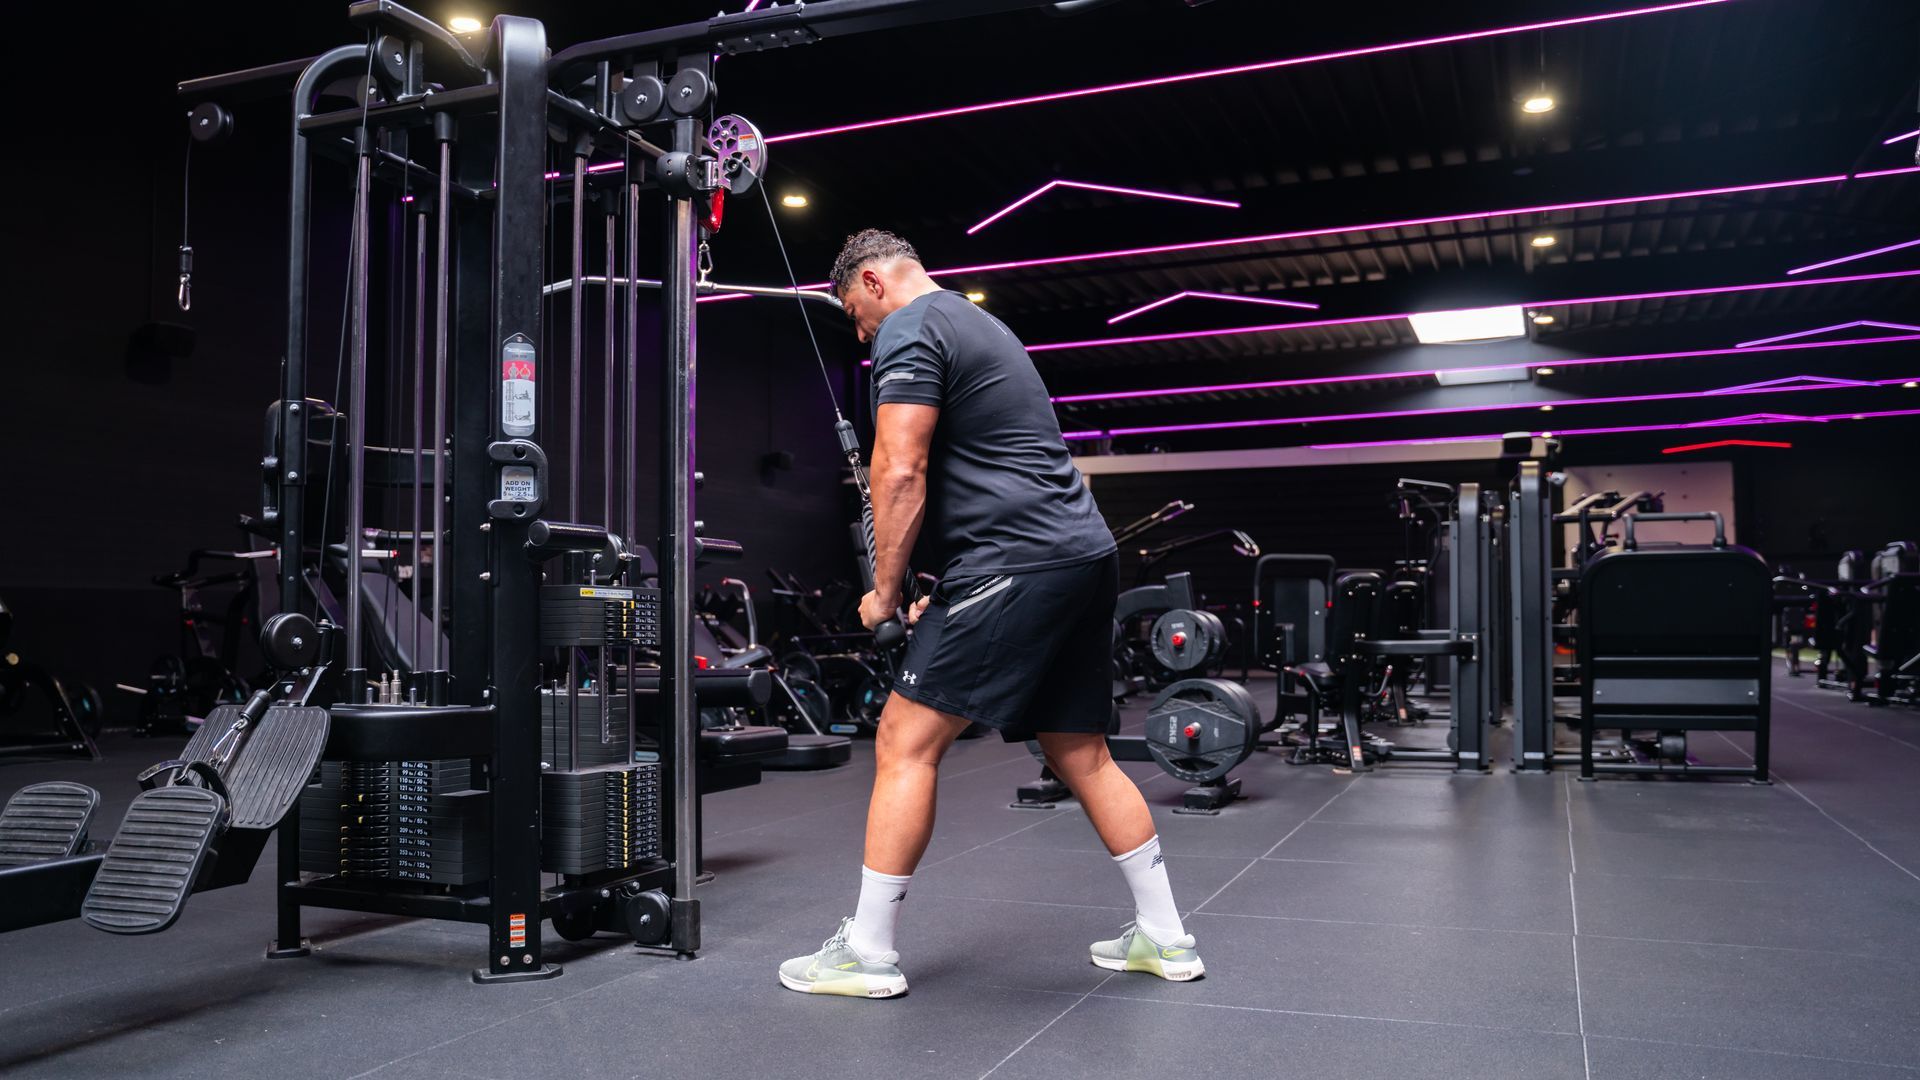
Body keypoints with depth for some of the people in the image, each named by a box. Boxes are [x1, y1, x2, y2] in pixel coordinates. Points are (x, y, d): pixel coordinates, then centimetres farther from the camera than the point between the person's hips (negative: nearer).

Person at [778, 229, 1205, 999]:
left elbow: (902, 474, -13)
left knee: (905, 742, -3)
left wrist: (883, 594, -2)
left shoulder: (908, 331, -3)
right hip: (1085, 555, 10)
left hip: (1017, 562, -10)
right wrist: (947, 592, 24)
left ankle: (868, 953, 4)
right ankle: (1164, 938, 22)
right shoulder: (981, 326, 28)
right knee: (1081, 754, 16)